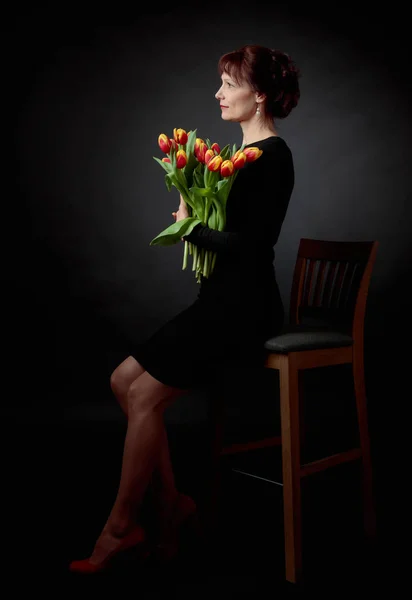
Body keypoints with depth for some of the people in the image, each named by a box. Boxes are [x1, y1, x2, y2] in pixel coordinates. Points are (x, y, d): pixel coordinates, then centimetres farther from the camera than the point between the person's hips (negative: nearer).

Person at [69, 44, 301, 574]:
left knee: (145, 395, -12)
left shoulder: (272, 156, -12)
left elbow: (248, 244, -21)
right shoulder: (247, 152, 16)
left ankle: (119, 528, 4)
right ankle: (170, 505, 9)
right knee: (124, 380, 3)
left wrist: (191, 227, -8)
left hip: (244, 306, -10)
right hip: (221, 298, 10)